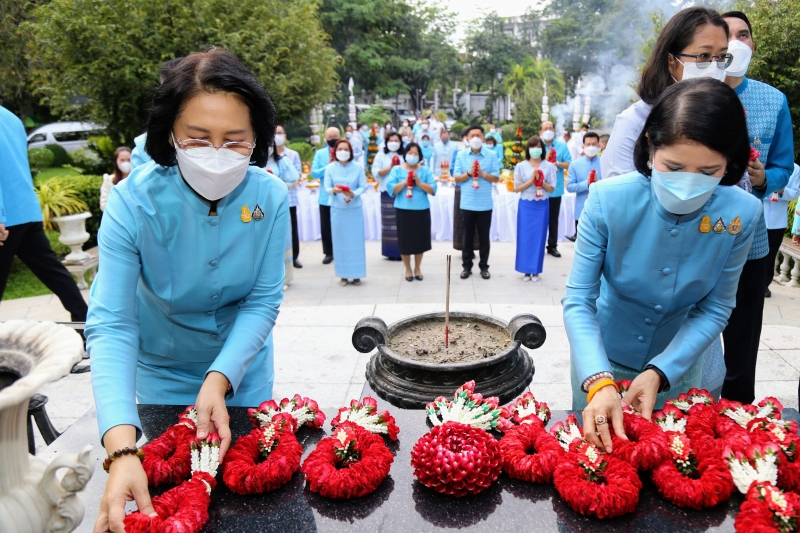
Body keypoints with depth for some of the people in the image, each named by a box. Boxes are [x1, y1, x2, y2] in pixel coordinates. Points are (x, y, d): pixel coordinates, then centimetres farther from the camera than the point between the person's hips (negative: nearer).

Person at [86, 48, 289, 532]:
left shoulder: (270, 197, -22)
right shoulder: (134, 202, -27)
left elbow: (263, 301, -18)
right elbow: (111, 325, -32)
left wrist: (220, 379, -33)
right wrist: (121, 451, -44)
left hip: (244, 366, 2)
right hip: (164, 373, -1)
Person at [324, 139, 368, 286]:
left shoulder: (358, 167, -2)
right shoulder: (330, 168, -1)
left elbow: (363, 186, -4)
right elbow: (327, 188, -5)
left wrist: (353, 194, -23)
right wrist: (334, 190, -27)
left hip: (355, 208, 0)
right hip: (337, 209, 1)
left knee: (356, 240, 4)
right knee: (340, 241, 5)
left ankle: (356, 274, 14)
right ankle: (343, 275, 13)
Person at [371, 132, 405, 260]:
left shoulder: (404, 155, 9)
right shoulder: (381, 155, 6)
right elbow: (376, 173, -3)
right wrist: (390, 168, -12)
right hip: (387, 192, -1)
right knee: (390, 222, -2)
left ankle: (401, 251, 6)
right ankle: (391, 252, 4)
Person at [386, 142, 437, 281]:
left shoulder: (425, 170, 5)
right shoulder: (397, 170, 2)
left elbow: (433, 189, -3)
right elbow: (390, 189, -6)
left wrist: (419, 182, -15)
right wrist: (405, 182, -16)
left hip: (422, 210, 1)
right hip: (403, 210, -1)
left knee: (420, 240, 9)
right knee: (405, 240, 4)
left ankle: (417, 268, 26)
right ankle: (408, 269, 21)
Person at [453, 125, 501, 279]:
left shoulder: (492, 155, -1)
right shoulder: (461, 155, 1)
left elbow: (496, 178, -1)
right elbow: (456, 178, 0)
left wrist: (483, 174, -18)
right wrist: (469, 173, -17)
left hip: (485, 204, -1)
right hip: (467, 203, 1)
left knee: (484, 236, 8)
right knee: (468, 236, 10)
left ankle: (484, 267, 20)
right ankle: (466, 266, 20)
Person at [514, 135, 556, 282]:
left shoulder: (549, 166, 1)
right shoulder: (521, 166, 0)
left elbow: (552, 188, 2)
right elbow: (517, 188, -1)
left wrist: (541, 182, -15)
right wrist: (531, 181, -13)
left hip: (542, 206, 0)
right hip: (526, 205, 0)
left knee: (539, 237, 4)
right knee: (525, 236, 3)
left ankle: (535, 270, 13)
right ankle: (526, 270, 13)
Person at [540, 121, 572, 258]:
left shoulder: (562, 146, 2)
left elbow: (569, 164, -4)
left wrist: (557, 163, -20)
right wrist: (545, 159, -21)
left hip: (556, 189, 2)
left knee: (553, 219, 10)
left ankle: (552, 246, 19)